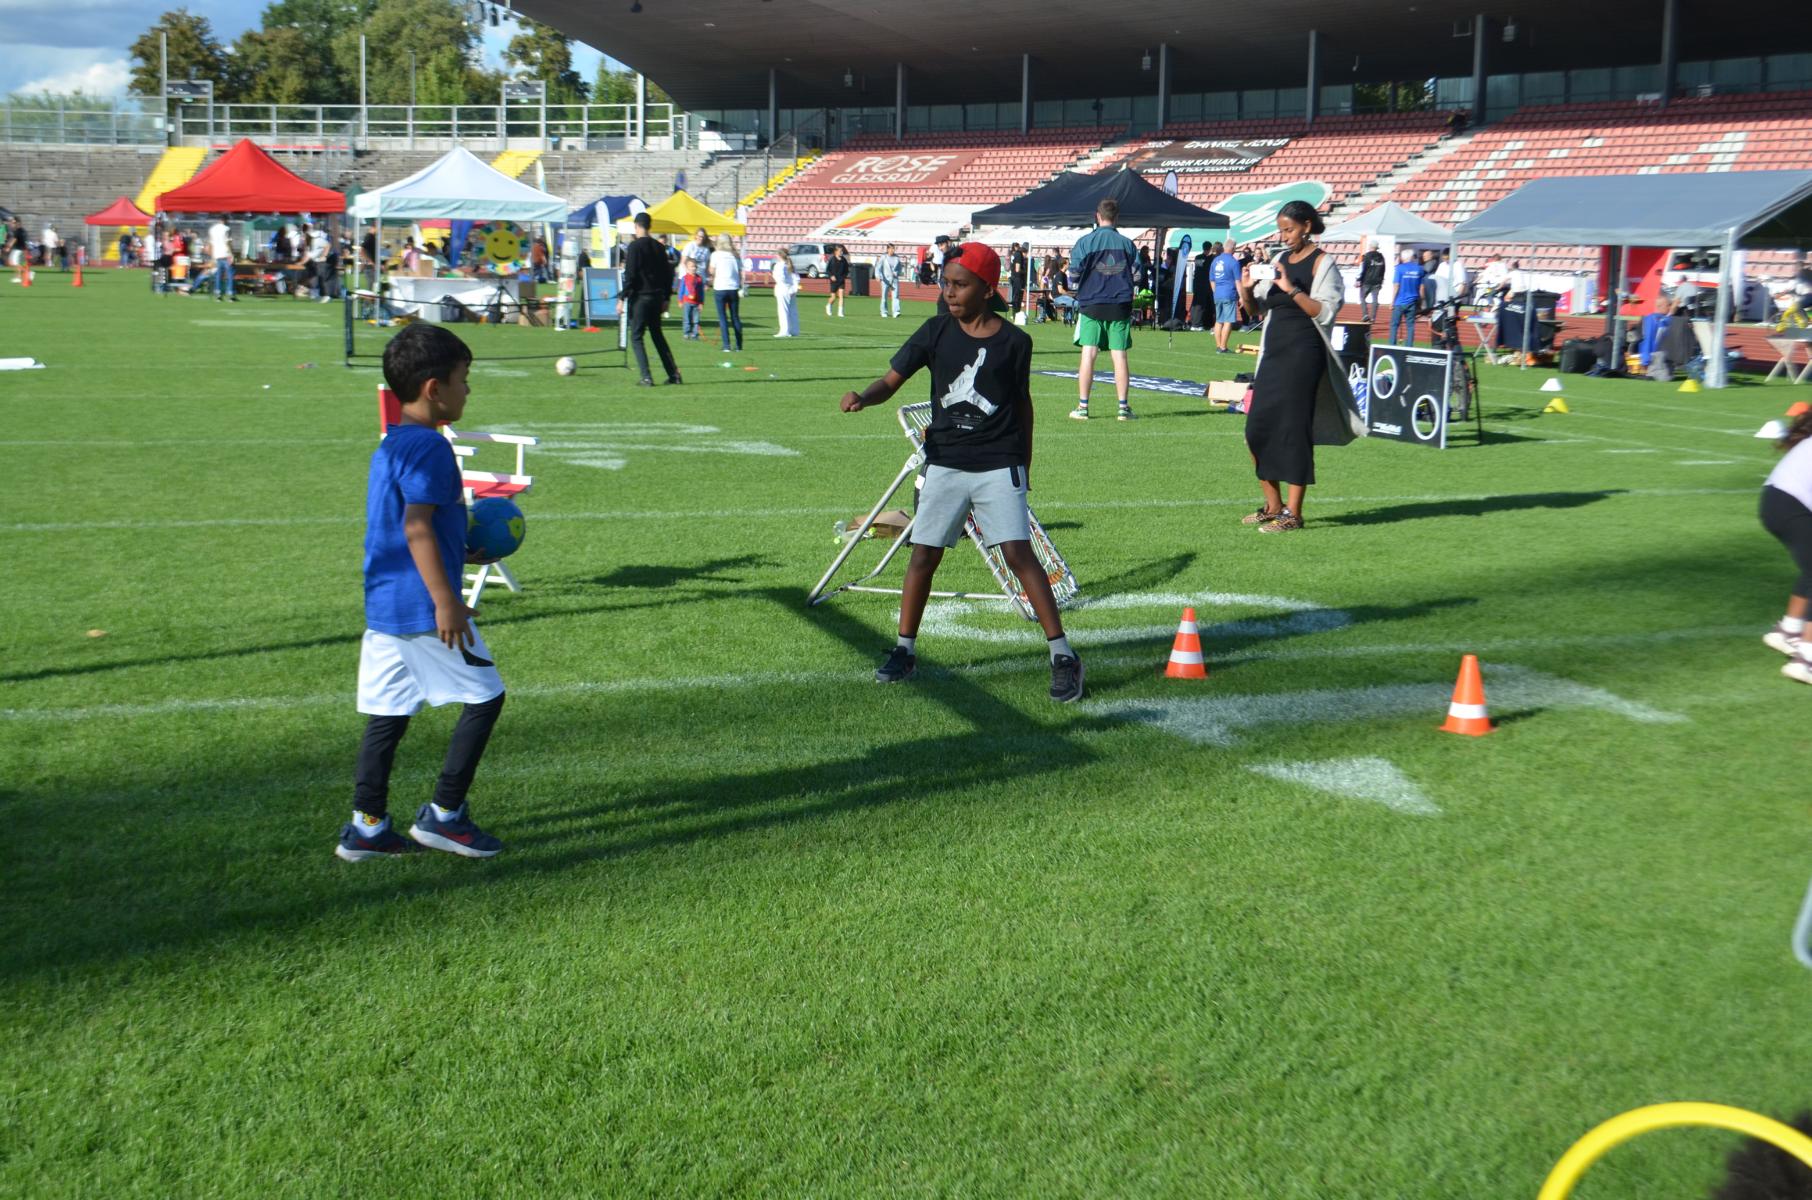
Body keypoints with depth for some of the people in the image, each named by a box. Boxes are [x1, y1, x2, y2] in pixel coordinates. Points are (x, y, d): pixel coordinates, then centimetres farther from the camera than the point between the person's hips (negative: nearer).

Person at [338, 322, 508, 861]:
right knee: (485, 696, 2)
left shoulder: (390, 445, 15)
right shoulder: (429, 447, -15)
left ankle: (366, 827, 15)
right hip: (423, 608, -9)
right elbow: (417, 528, -22)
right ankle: (444, 813, 6)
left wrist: (461, 550, 29)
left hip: (384, 607, 10)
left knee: (388, 712, 12)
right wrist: (446, 601, -23)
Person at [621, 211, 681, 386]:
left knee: (636, 338, 0)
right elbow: (668, 273, 14)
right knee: (658, 336, 17)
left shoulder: (634, 246, -8)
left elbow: (630, 274, -14)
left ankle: (646, 378, -9)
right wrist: (665, 298, 19)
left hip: (640, 297, -6)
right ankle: (673, 374, 13)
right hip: (657, 297, 6)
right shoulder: (658, 247, 11)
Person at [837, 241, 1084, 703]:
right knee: (924, 554, 4)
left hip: (999, 465, -2)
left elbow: (1022, 402, 8)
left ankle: (1062, 655, -6)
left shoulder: (1014, 340, -3)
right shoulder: (936, 332, -1)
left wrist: (1025, 465, 12)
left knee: (1018, 553, -11)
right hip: (945, 463, 2)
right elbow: (892, 380, -3)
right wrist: (862, 397, -25)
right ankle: (904, 650, 21)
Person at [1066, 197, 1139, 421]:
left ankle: (1083, 407, 0)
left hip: (1091, 305, -2)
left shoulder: (1085, 242, -4)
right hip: (1120, 306, 2)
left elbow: (1074, 275, -4)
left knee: (1088, 355, 0)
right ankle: (1123, 406, 3)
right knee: (1120, 356, 3)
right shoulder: (1127, 243, 4)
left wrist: (1077, 290, 16)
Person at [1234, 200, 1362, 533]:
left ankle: (1293, 512, -1)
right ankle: (1273, 505, 18)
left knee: (1293, 429, -7)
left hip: (1303, 353, -7)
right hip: (1274, 351, 7)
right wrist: (1248, 291, -2)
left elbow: (1326, 312, -15)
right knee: (1258, 429, 5)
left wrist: (1292, 290, -23)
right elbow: (1259, 307, 19)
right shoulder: (1280, 261, 15)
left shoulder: (1322, 262, -5)